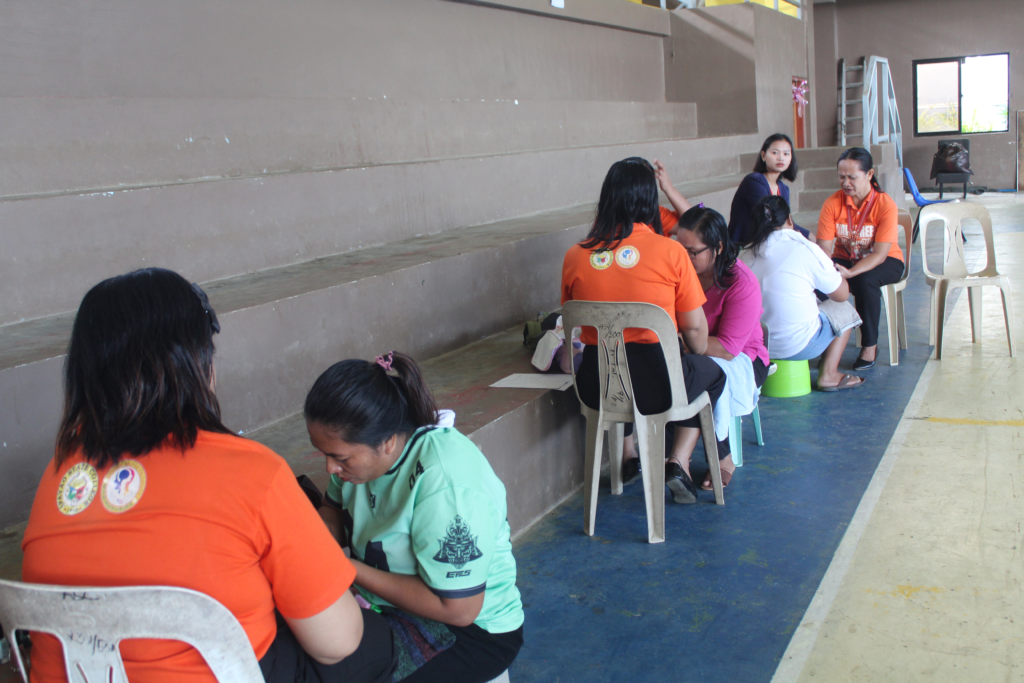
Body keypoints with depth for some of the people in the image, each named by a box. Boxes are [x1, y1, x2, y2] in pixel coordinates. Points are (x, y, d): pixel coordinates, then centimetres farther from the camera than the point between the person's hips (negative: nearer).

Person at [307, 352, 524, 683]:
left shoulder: (445, 484, -32)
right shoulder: (364, 445, -9)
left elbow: (458, 609, -27)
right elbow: (334, 508, 12)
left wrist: (351, 569, -25)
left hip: (473, 629, -7)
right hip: (390, 605, 7)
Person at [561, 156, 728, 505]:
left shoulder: (575, 256, -1)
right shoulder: (670, 251, -9)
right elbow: (695, 327, -3)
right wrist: (697, 356, 19)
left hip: (597, 389, 3)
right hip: (657, 385, -3)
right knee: (713, 374, 29)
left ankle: (627, 457, 40)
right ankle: (678, 462, 17)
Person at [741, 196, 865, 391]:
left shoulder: (745, 256, -2)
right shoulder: (807, 250, -14)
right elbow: (842, 294, -2)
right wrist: (833, 271, 18)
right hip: (799, 347, -5)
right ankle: (828, 374, 18)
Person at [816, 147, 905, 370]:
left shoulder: (886, 205, -19)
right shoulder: (832, 204, -11)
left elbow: (880, 254, -25)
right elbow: (824, 247, -15)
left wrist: (851, 273, -42)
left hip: (886, 262, -2)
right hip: (845, 258, 3)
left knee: (865, 281, -36)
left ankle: (870, 346, -17)